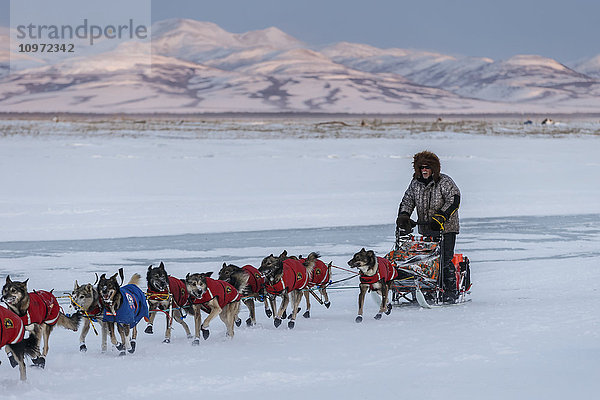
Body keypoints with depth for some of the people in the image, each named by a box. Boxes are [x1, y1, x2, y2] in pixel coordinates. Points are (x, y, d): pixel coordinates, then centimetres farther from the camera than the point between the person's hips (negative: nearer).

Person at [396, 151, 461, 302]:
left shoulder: (444, 182, -8)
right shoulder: (416, 183, 8)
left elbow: (453, 200, -14)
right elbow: (407, 200, 10)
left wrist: (440, 217, -22)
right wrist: (404, 216, -9)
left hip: (446, 229, -5)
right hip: (425, 230, 5)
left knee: (445, 260, -11)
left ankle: (450, 292, -5)